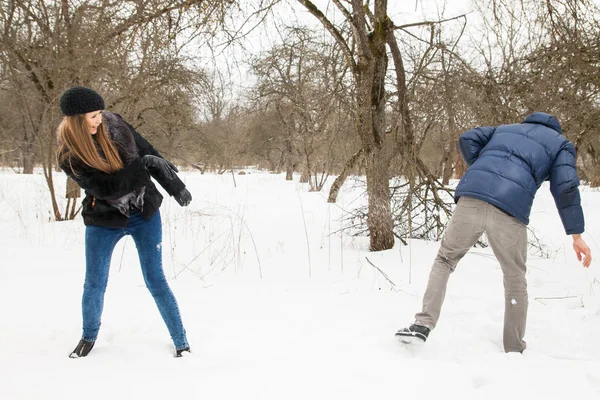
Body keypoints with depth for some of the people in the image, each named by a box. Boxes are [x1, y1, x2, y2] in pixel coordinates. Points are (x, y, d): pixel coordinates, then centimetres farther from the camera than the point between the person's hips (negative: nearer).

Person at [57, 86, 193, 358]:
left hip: (144, 213, 1)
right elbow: (106, 188, -25)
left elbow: (149, 152, 1)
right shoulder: (69, 155, -18)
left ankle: (181, 341, 12)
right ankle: (89, 336, 36)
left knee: (155, 280, 1)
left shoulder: (113, 125, -10)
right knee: (94, 285, 8)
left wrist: (175, 185, 2)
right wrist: (143, 167, -28)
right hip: (104, 221, -1)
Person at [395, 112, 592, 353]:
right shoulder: (560, 143, 25)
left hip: (471, 198, 2)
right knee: (515, 280, 16)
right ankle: (514, 349, 24)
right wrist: (576, 235, 10)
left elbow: (467, 140, 17)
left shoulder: (504, 129, 35)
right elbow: (565, 187, 9)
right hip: (511, 207, -2)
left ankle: (423, 325, 3)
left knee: (445, 259, 17)